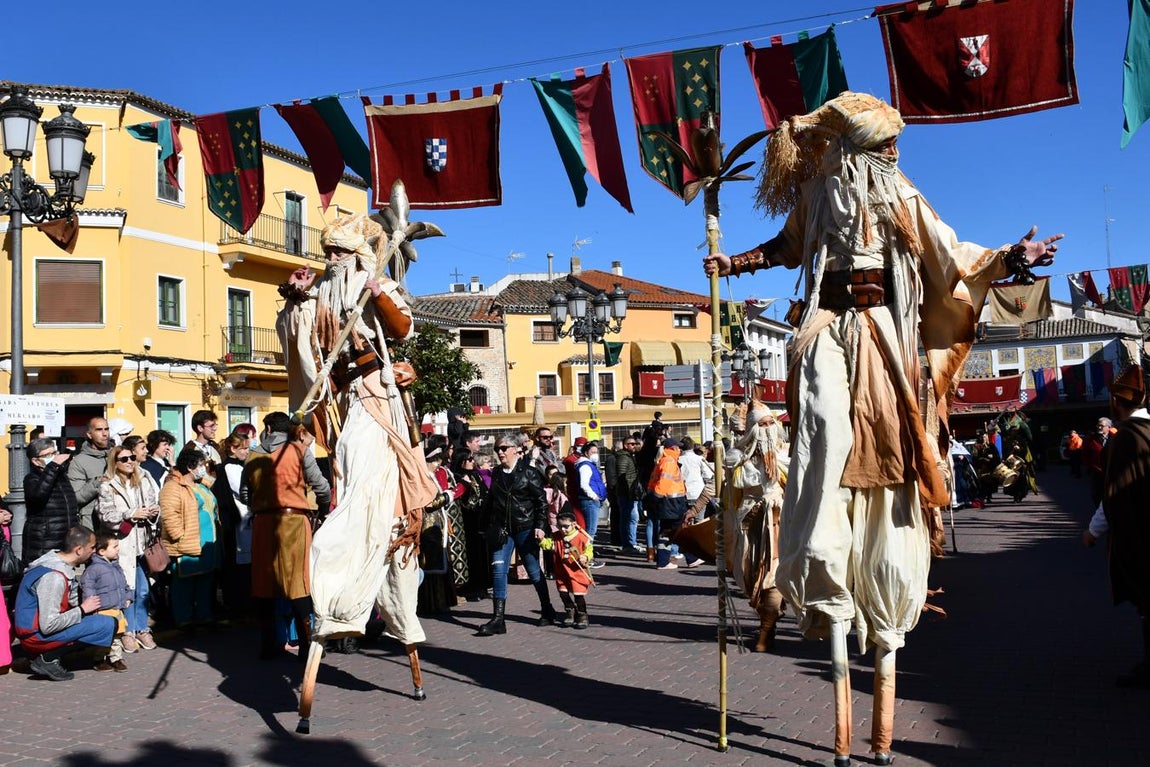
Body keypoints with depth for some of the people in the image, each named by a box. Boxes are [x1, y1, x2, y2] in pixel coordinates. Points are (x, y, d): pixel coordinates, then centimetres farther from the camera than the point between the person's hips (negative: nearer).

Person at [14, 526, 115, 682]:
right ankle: (47, 659, -8)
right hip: (36, 635, -10)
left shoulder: (60, 562, 4)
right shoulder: (54, 577, -25)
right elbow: (48, 626, -26)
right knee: (108, 625, -18)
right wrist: (82, 610, -16)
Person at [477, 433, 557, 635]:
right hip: (501, 530, 4)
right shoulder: (496, 474, 9)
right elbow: (491, 501, 15)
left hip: (525, 528, -4)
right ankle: (498, 619, -4)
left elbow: (541, 500, -5)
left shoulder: (529, 473, -4)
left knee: (534, 571, 8)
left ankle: (547, 611, 26)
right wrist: (488, 526, 11)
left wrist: (540, 526, -12)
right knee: (498, 571, -5)